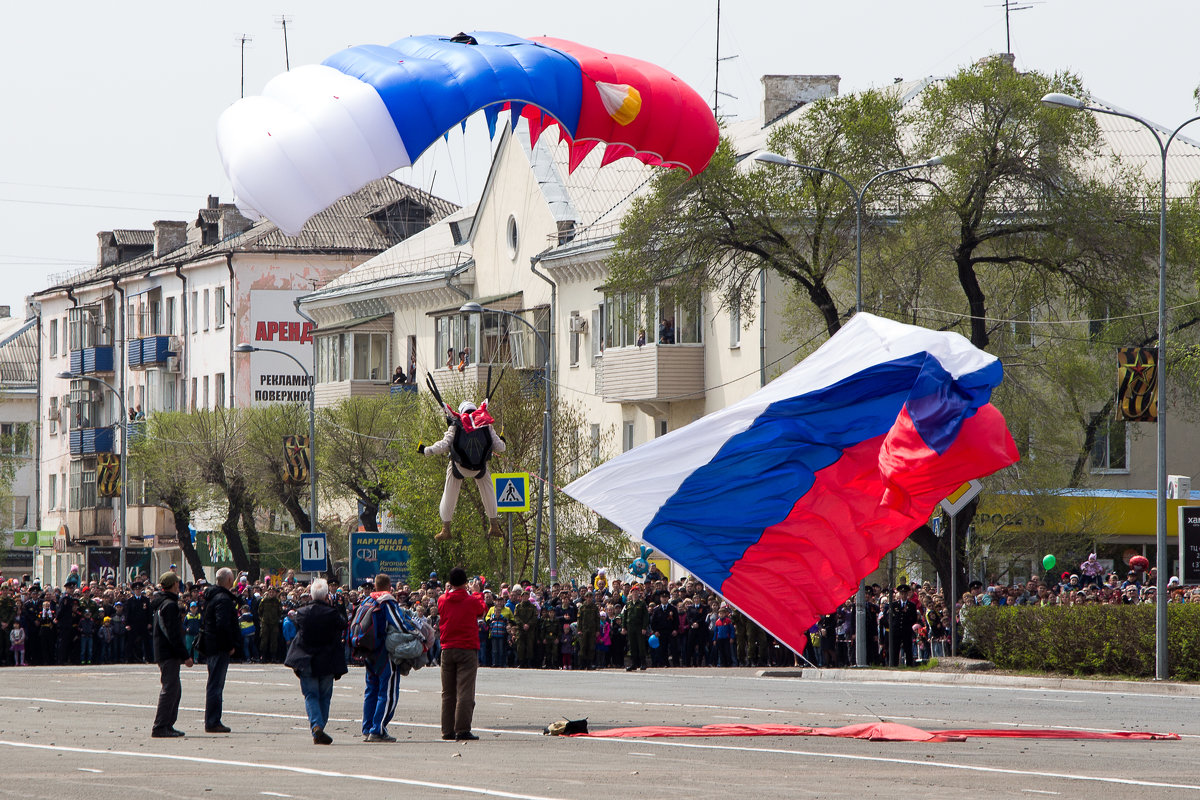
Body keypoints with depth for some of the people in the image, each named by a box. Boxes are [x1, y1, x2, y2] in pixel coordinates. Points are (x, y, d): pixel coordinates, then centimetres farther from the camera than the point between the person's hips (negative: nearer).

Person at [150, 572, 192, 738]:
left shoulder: (160, 604, 17)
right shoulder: (170, 605, -14)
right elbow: (174, 635, -19)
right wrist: (185, 656, -17)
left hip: (162, 654, 10)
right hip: (169, 654, -10)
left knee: (175, 691, 15)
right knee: (170, 689, -10)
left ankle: (167, 725, 17)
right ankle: (160, 727, -13)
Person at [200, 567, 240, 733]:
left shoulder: (211, 596, 15)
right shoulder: (223, 599, -16)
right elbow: (223, 625, -26)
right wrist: (231, 646, -16)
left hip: (210, 646, 10)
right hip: (220, 648, -10)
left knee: (215, 685, 15)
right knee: (216, 685, -7)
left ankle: (212, 721, 20)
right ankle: (212, 723, -7)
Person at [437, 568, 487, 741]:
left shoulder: (442, 600, 1)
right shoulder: (471, 601, -7)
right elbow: (483, 609, 15)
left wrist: (449, 590, 31)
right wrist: (476, 592, 30)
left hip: (447, 650, 4)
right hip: (467, 649, -4)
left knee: (448, 693, 9)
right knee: (465, 692, -6)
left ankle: (447, 731, 9)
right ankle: (463, 730, -12)